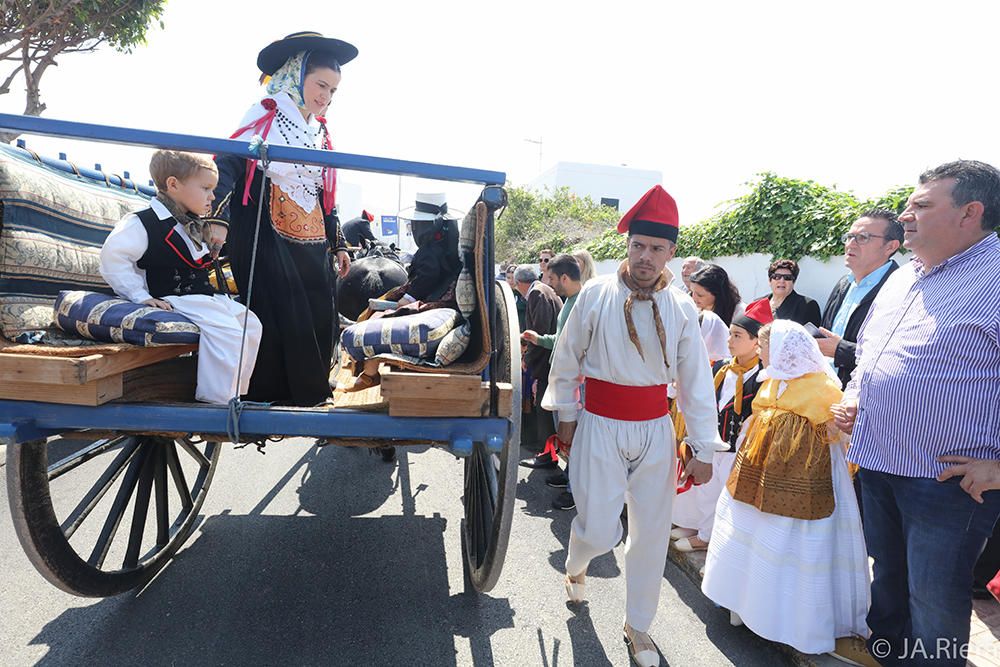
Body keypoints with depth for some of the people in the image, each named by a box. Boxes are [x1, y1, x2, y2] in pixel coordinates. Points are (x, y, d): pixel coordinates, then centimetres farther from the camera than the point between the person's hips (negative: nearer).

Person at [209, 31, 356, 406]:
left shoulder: (320, 131, 17)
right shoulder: (266, 115, -2)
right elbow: (228, 164, -12)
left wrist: (337, 244, 20)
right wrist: (219, 217, -27)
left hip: (311, 242, 7)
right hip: (268, 237, -6)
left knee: (320, 318, 4)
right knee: (280, 319, -8)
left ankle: (311, 391, 19)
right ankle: (271, 397, 6)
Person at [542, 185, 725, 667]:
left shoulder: (682, 309, -2)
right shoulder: (595, 294, -8)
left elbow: (696, 381, 1)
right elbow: (566, 361, 1)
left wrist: (703, 450, 1)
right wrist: (566, 418, 5)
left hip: (655, 428, 3)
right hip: (600, 425, -2)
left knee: (651, 532, 10)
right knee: (599, 530, -1)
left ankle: (637, 626, 34)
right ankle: (576, 566, 39)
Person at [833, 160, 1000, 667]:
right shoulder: (902, 278, 11)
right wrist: (852, 398, 6)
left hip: (949, 479, -7)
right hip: (877, 464, 8)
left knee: (934, 603, 9)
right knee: (887, 577, 24)